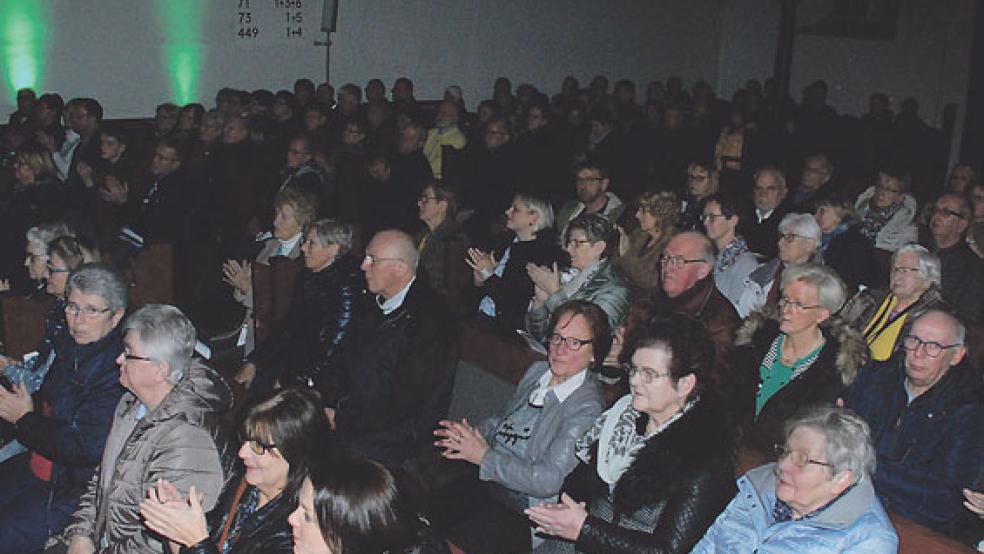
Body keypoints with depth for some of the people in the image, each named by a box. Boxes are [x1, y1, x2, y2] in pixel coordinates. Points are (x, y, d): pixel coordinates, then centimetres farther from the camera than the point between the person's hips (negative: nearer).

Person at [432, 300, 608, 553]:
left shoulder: (587, 407, -17)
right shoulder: (537, 371, 8)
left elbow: (548, 480, -22)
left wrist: (484, 456, -18)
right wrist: (471, 433, -1)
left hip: (522, 511, -7)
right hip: (488, 482, 7)